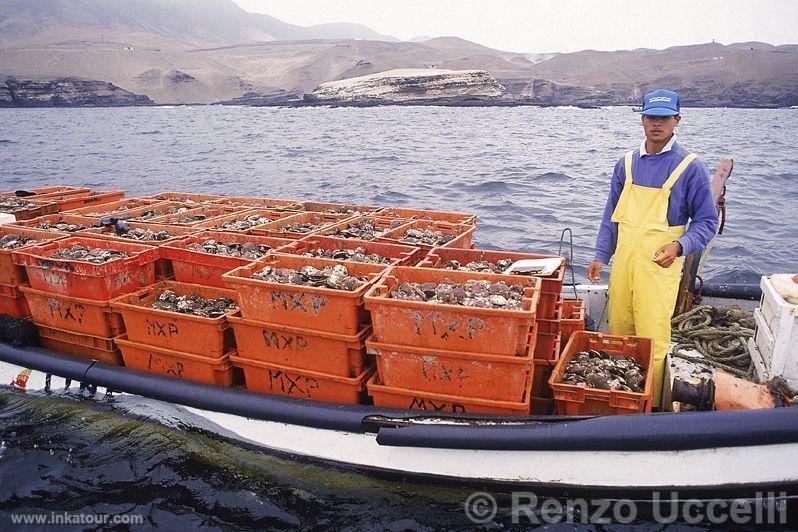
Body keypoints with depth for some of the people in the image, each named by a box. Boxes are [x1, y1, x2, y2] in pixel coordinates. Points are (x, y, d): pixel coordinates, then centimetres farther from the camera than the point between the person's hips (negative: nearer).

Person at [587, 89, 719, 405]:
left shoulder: (690, 167, -4)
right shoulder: (627, 163, 9)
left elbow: (707, 221, 0)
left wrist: (680, 246, -18)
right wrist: (601, 255, 10)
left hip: (660, 264, -4)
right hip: (623, 261, 5)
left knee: (652, 340, -3)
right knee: (618, 333, 13)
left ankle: (649, 406, 12)